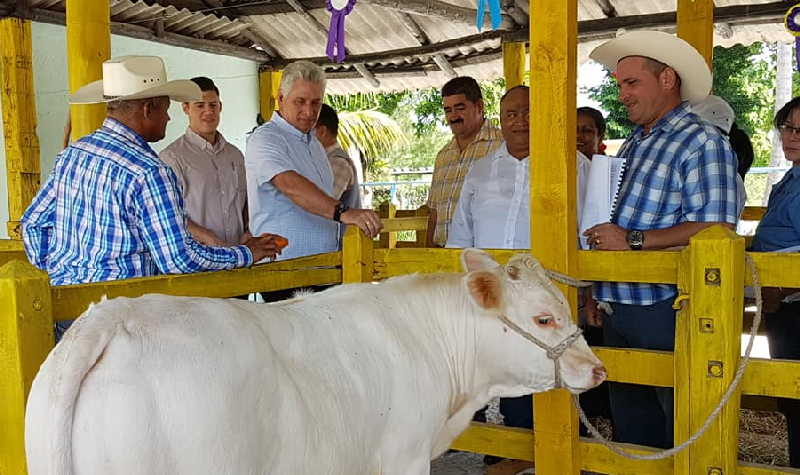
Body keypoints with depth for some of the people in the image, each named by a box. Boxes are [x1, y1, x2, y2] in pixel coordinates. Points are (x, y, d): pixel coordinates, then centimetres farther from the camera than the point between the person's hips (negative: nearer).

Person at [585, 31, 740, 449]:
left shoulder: (701, 142, -10)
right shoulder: (631, 146, 16)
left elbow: (716, 229, -21)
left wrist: (632, 240, -22)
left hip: (666, 309, -8)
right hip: (619, 309, 8)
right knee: (629, 427, 18)